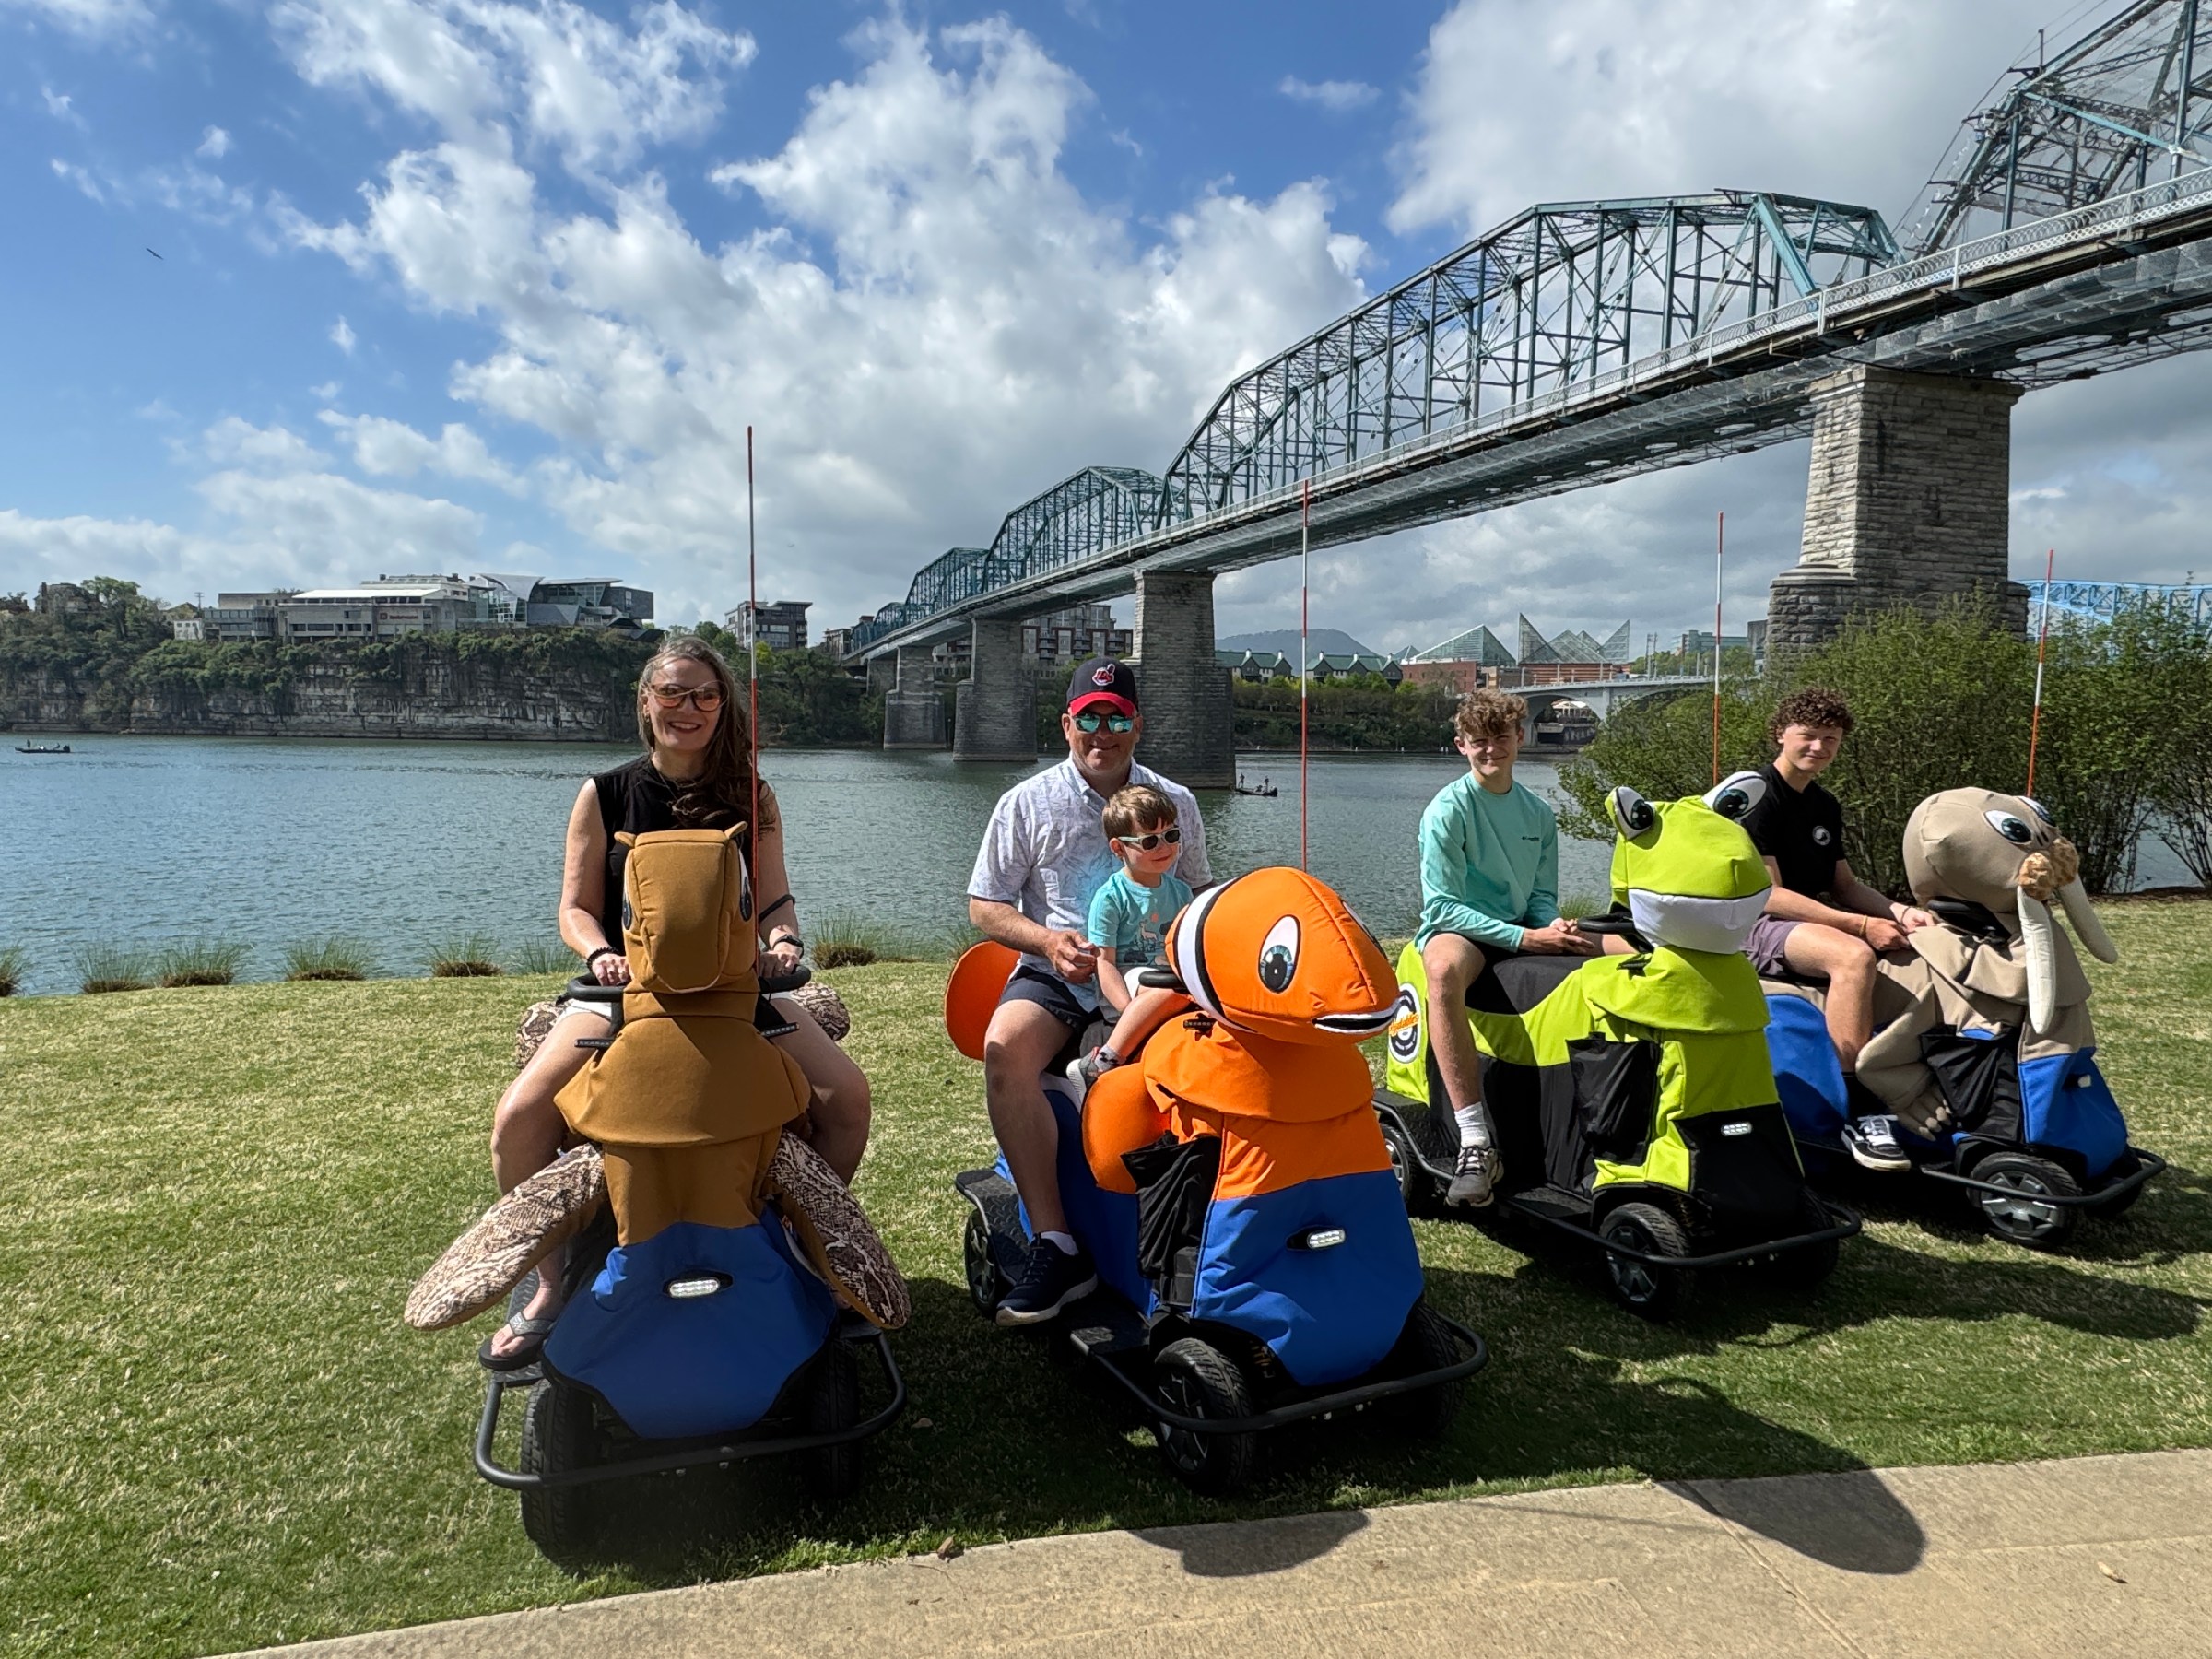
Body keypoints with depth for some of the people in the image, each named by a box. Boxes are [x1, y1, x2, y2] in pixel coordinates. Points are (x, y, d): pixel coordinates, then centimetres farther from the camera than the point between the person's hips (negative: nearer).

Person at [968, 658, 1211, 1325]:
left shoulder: (1177, 803, 15)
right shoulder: (1027, 803, 8)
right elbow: (984, 905, 8)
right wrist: (1048, 940, -11)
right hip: (1056, 976, -1)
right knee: (1006, 1045, -33)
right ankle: (1055, 1245, -27)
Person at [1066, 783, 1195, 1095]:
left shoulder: (1180, 891, 12)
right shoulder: (1111, 896, -7)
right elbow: (1104, 962, -11)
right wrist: (1132, 1012, -24)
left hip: (1165, 980, 7)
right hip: (1123, 985, -6)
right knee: (1178, 986, -36)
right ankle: (1097, 1066, -31)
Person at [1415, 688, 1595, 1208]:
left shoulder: (1539, 812, 12)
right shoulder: (1447, 809, -6)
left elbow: (1542, 896, 15)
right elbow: (1443, 907, -12)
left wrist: (1554, 926, -10)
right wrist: (1524, 938, -19)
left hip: (1524, 931, 6)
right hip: (1456, 929, -6)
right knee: (1444, 969, -42)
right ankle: (1476, 1142, -44)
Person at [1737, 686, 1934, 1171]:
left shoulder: (1825, 806, 16)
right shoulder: (1755, 796, -10)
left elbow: (1844, 885, 17)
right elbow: (1768, 895, -18)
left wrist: (1899, 911, -4)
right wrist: (1862, 925, -22)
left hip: (1817, 919, 9)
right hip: (1757, 929, -9)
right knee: (1854, 956, -35)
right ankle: (1859, 1114, -34)